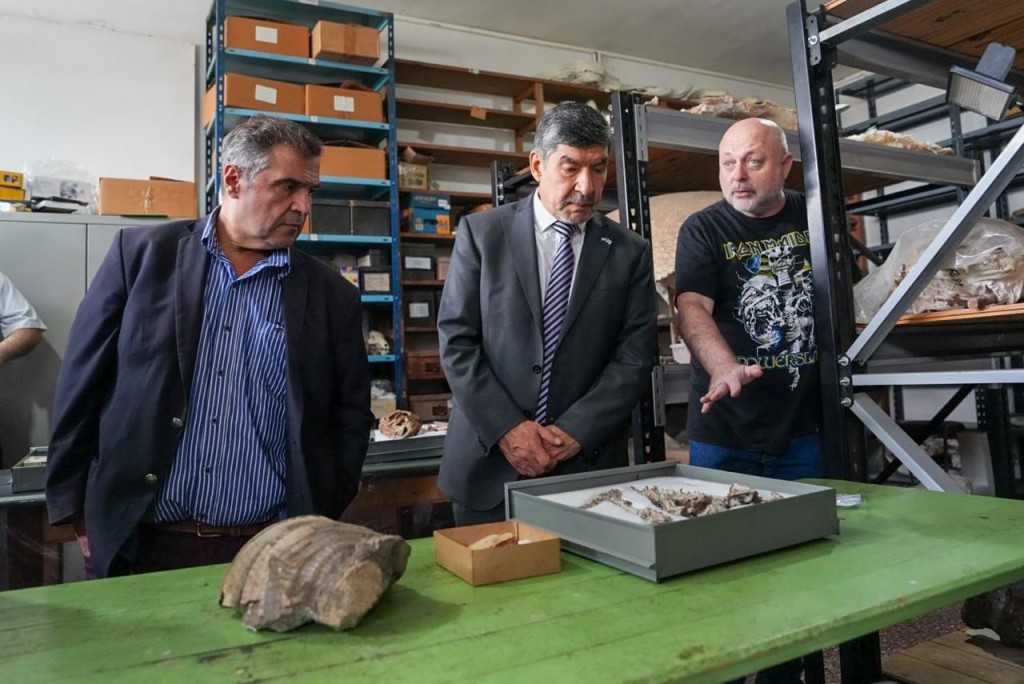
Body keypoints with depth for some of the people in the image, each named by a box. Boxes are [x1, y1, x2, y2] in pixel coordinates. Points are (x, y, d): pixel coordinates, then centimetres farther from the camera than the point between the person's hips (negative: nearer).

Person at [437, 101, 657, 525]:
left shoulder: (631, 252, 4)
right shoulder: (481, 233, 1)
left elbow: (634, 355, -1)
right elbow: (455, 339, -3)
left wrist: (577, 430, -12)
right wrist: (505, 427, -11)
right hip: (488, 462, 0)